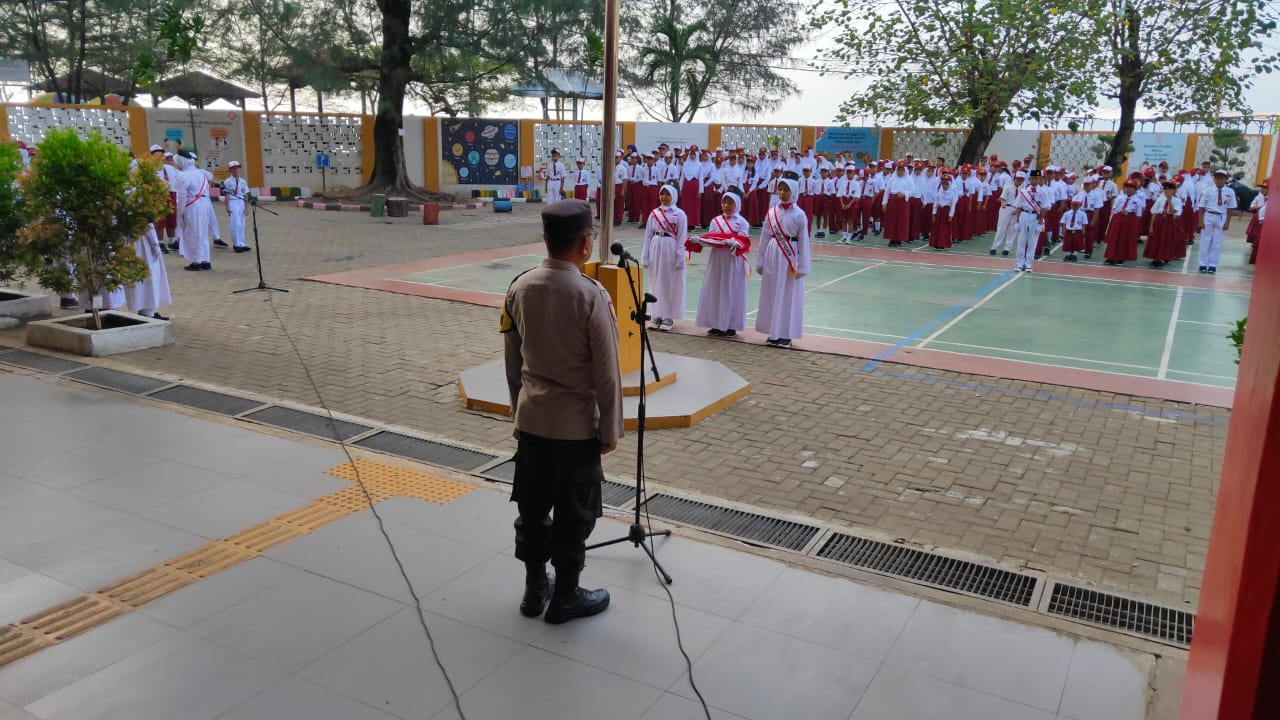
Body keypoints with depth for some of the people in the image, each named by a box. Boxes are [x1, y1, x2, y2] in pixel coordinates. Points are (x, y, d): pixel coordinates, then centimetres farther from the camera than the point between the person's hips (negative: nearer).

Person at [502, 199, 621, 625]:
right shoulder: (592, 296, -20)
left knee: (532, 507, 17)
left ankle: (534, 590, 32)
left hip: (530, 418, 6)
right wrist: (610, 429, -4)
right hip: (576, 424, -5)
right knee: (574, 515, 10)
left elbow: (512, 360, 7)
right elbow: (607, 373, -15)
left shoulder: (519, 288, -3)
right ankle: (565, 598, 23)